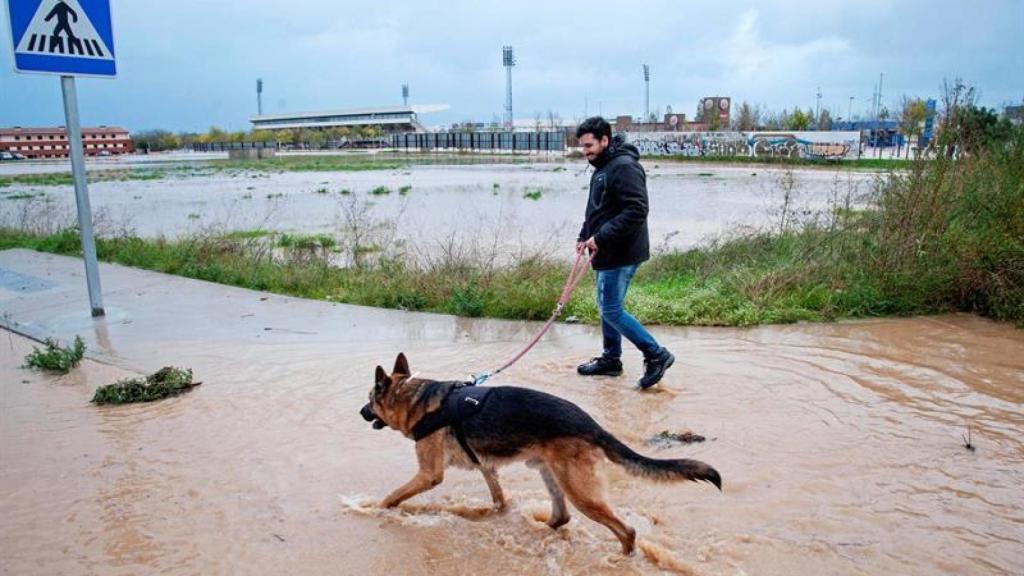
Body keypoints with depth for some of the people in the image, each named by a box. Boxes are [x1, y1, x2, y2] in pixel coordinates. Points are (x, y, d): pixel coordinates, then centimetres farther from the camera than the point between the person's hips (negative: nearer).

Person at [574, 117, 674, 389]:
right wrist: (585, 236, 11)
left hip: (621, 253, -10)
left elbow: (636, 211, -26)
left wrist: (601, 237, -24)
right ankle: (611, 359, 29)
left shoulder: (624, 167, -18)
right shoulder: (602, 168, 15)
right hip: (607, 253, 10)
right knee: (607, 306, 17)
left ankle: (656, 355, 2)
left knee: (611, 310, -7)